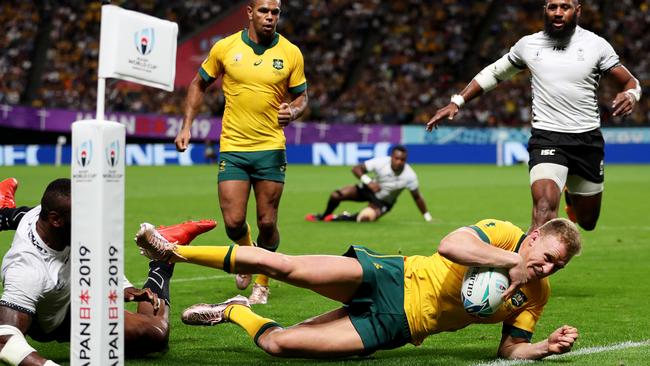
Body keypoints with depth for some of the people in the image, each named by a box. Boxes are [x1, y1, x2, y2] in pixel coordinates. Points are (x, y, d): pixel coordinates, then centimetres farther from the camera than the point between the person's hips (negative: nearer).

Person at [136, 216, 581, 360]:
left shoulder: (536, 297, 2)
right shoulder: (502, 233, -10)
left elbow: (510, 348, 4)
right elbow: (449, 245, -27)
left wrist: (547, 347, -16)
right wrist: (512, 259, -27)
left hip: (392, 327, 2)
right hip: (390, 278, -2)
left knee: (278, 342, -15)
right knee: (281, 264, -18)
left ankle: (236, 312, 21)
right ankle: (176, 252, 4)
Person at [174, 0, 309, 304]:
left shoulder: (291, 53, 0)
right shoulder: (225, 48, -1)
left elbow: (301, 97, 9)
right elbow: (199, 85, 12)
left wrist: (292, 111, -14)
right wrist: (186, 127, 6)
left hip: (271, 148, 0)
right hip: (232, 147, 0)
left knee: (267, 223, 0)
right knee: (233, 222, -6)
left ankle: (262, 281, 24)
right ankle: (245, 251, 30)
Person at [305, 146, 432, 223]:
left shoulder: (409, 176, -26)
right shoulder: (381, 162, -27)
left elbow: (417, 197, -13)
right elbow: (356, 169, -22)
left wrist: (427, 217, -10)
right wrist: (368, 181, -38)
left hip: (383, 202, -1)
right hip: (370, 189, 1)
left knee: (365, 218, -32)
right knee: (336, 195, -13)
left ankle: (338, 218, -2)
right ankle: (323, 216, 21)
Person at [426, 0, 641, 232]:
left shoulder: (596, 45, 0)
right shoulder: (529, 45, 4)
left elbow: (630, 82, 4)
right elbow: (493, 74, 18)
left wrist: (630, 96, -21)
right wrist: (456, 102, 11)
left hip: (588, 140, 2)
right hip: (546, 138, -2)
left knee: (587, 222, 17)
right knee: (544, 208, -27)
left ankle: (572, 195, 52)